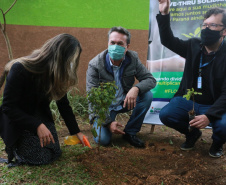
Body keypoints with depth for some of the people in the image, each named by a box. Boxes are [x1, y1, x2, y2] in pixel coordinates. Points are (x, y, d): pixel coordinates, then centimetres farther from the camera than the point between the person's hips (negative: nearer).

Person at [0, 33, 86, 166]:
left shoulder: (58, 74, -11)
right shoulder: (19, 70, -30)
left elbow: (63, 104, -1)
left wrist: (76, 131, -1)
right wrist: (37, 126, -33)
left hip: (41, 115, 6)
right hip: (18, 120, -6)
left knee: (54, 153, 3)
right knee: (39, 158, -11)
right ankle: (13, 145, 17)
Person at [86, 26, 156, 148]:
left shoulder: (133, 58, -10)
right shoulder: (95, 65, -20)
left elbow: (151, 80, -10)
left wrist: (136, 88, -34)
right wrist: (108, 122, -26)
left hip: (124, 101, 4)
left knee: (147, 95, -22)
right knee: (103, 139, -22)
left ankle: (130, 132, -5)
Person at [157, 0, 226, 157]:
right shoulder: (194, 46, 0)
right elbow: (168, 40, 5)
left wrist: (209, 115, -37)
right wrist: (164, 15, -10)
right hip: (189, 100, 4)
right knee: (165, 115, -21)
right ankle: (192, 133, 13)